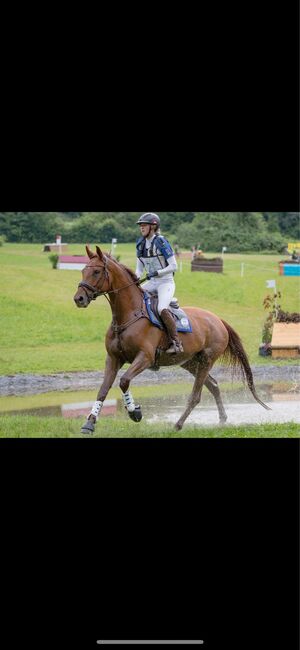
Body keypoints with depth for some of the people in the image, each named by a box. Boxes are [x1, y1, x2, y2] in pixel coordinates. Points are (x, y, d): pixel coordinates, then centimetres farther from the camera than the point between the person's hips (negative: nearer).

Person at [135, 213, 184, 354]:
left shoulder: (161, 242, -14)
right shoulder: (140, 243, 7)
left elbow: (174, 266, -14)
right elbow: (139, 268, 11)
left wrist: (157, 272, -23)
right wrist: (136, 278, -9)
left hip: (166, 282, -8)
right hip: (151, 283, 8)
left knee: (162, 309, -30)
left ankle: (177, 343, -21)